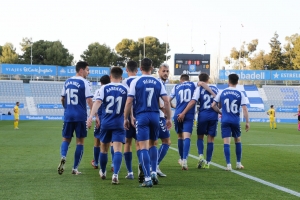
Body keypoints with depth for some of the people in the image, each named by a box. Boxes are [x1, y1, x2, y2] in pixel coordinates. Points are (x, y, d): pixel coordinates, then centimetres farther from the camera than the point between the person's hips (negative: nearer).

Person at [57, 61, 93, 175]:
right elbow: (89, 101, -12)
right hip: (80, 116, -4)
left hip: (68, 116, 4)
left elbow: (62, 99, 16)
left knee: (66, 139, 13)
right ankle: (75, 168, 7)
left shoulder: (67, 82, 9)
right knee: (80, 141, 6)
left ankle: (63, 158, -16)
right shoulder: (84, 82, -7)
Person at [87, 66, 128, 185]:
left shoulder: (104, 88, -1)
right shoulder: (125, 89, 0)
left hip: (106, 123, 1)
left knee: (104, 148, 18)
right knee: (117, 150, -8)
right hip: (119, 124, -1)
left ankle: (103, 172, 36)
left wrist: (91, 116, -23)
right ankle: (115, 174, -25)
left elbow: (97, 102, -14)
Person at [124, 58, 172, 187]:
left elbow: (129, 102, -5)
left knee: (143, 147, -4)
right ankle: (154, 173, 15)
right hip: (155, 116, 3)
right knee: (152, 145, 21)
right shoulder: (158, 82, 5)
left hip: (141, 116, -3)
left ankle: (147, 179, -9)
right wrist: (168, 118, 8)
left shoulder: (135, 82, -2)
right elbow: (166, 101, 1)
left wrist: (125, 118, 4)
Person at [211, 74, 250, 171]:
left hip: (225, 121, -1)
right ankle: (238, 163, 23)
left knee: (226, 142, -3)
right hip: (236, 121, 1)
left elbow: (213, 105, 1)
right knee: (238, 141, 17)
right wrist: (247, 122, -1)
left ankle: (228, 165, -9)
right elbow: (244, 109, -6)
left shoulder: (222, 92, 1)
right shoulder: (240, 94, -1)